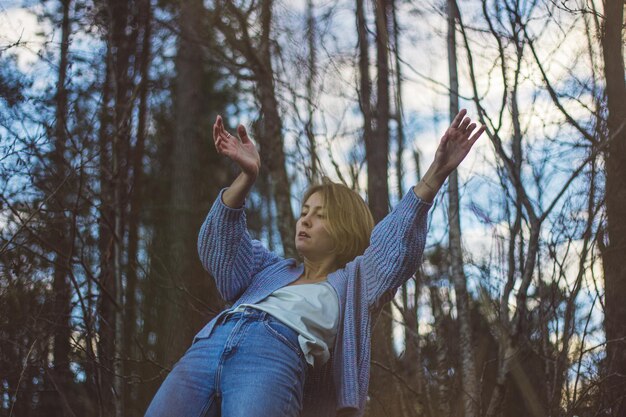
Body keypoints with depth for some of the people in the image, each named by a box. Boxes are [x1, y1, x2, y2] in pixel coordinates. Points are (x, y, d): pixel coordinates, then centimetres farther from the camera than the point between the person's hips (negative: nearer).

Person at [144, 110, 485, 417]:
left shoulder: (355, 282, 28)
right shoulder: (271, 269, 37)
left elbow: (396, 242, 14)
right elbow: (222, 244, 23)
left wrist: (435, 174, 1)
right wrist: (247, 176, 7)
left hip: (274, 356, -4)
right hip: (204, 346, 4)